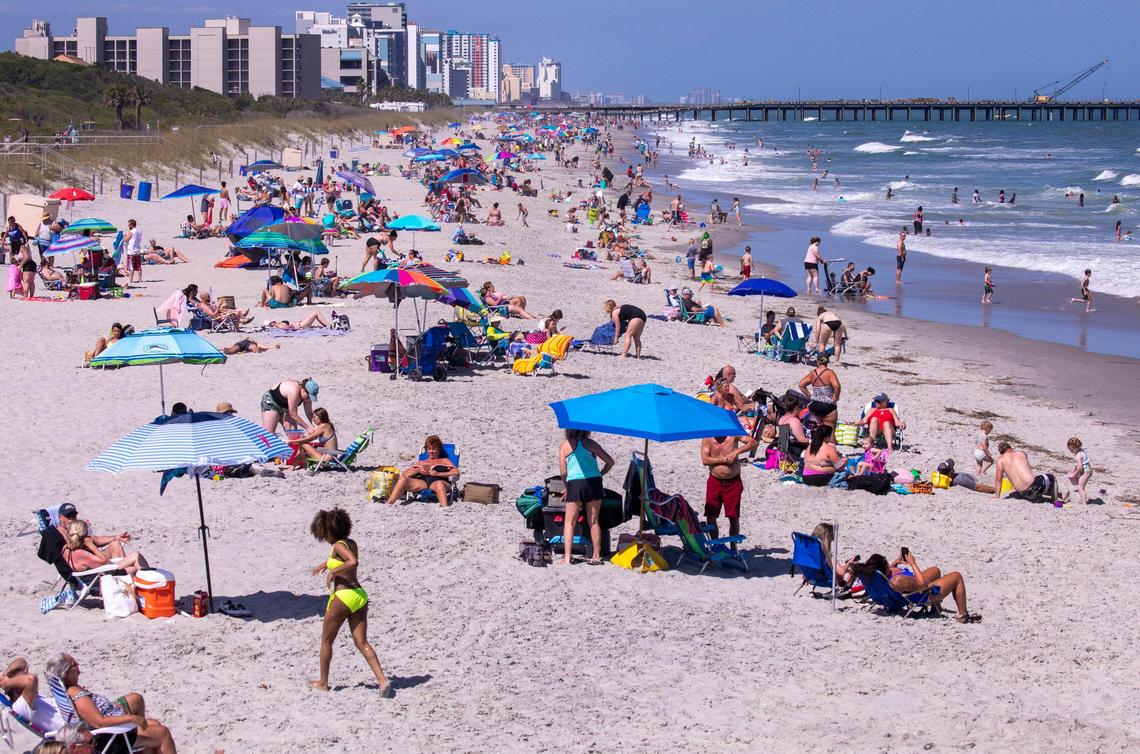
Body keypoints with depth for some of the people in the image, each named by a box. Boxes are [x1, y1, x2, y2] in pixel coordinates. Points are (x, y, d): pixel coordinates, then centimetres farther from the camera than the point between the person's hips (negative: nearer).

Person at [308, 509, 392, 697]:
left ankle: (323, 682, 23)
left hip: (343, 596, -7)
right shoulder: (351, 544, 14)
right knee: (362, 643, 2)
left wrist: (333, 571, -19)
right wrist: (324, 564, 48)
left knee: (326, 640, 12)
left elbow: (353, 562, -30)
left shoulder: (339, 546, -11)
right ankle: (382, 679, -16)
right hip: (360, 595, 7)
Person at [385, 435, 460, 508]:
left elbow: (456, 472, 9)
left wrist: (438, 474, -4)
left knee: (439, 484, -42)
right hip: (422, 482, 3)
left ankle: (444, 507, -68)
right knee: (403, 479, -28)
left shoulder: (444, 461, 28)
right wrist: (418, 470, 4)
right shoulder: (420, 463, 36)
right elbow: (404, 474, 24)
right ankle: (389, 504, -44)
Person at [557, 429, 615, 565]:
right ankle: (596, 556, 15)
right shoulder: (590, 443, 12)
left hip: (575, 483, -2)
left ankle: (567, 558, -5)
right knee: (593, 522, 12)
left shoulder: (565, 445, 5)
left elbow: (563, 472, 3)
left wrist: (566, 488, 17)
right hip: (594, 482, 2)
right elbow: (610, 462, 11)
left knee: (570, 523, 5)